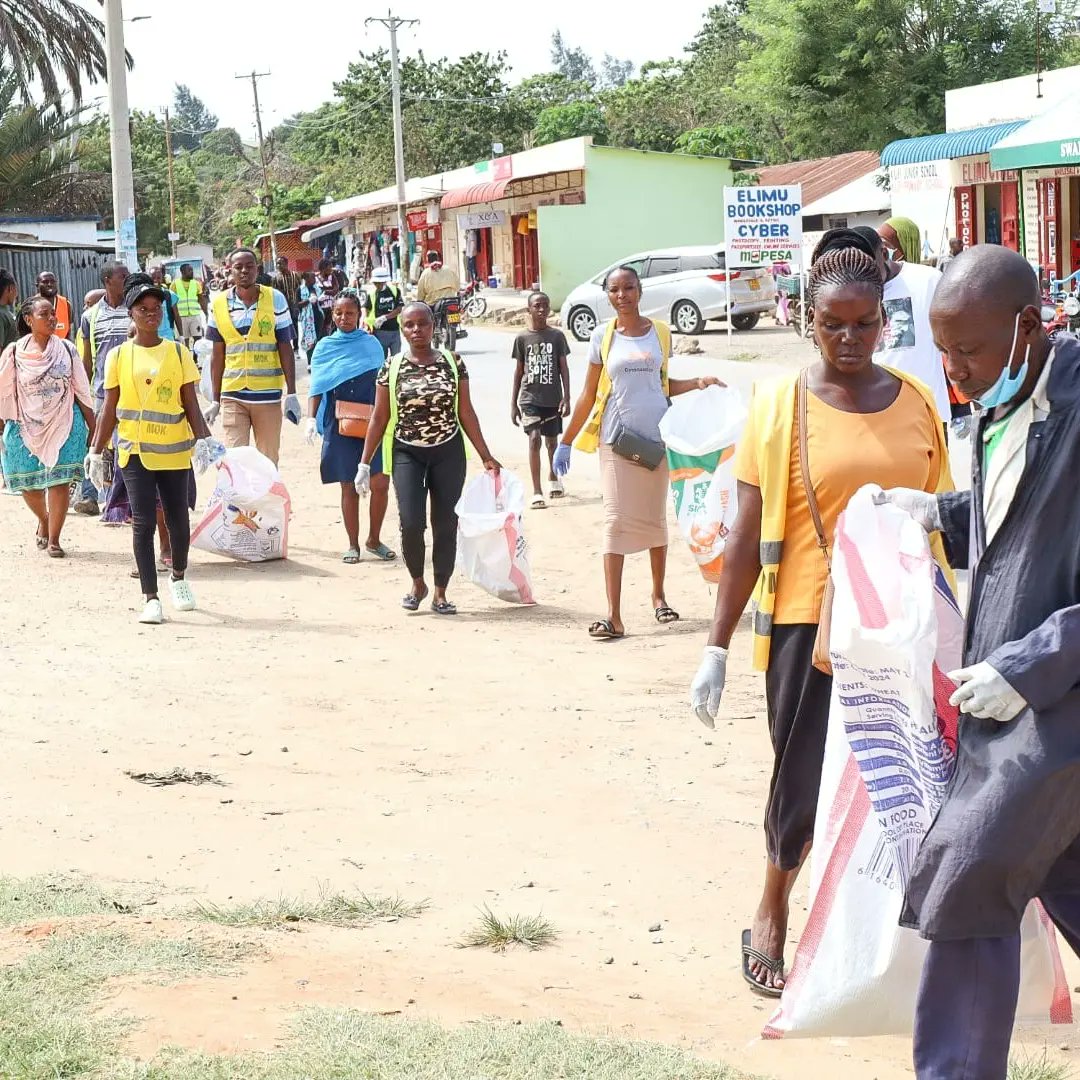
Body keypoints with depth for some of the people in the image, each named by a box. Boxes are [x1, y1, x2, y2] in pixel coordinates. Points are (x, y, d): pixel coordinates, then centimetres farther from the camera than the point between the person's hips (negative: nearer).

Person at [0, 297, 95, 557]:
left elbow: (81, 392, 5)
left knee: (60, 481, -7)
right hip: (26, 428, 0)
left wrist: (93, 427, 5)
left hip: (64, 425, 0)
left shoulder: (66, 349, 0)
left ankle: (53, 539, 6)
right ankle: (44, 520, 39)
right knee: (28, 484, 8)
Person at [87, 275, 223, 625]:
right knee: (143, 523, -7)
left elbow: (190, 403, 3)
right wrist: (96, 452, 1)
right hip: (136, 451, -1)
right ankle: (151, 598, -4)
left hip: (175, 449, 1)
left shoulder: (178, 352, 2)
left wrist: (202, 439, -10)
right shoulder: (119, 356, 1)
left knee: (178, 520, 9)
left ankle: (178, 578, 36)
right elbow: (110, 409, 4)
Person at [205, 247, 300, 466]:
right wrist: (215, 400, 9)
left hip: (268, 394, -1)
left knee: (268, 462, 8)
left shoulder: (275, 299, -1)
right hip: (232, 395, 1)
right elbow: (218, 355, 9)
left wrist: (292, 394, -4)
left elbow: (285, 350, 2)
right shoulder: (220, 303, 3)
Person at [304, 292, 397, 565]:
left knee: (380, 483, -6)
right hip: (338, 424, -1)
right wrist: (311, 418, -11)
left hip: (372, 422, 1)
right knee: (349, 486, 3)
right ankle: (353, 545, 13)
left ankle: (374, 540, 12)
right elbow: (317, 385, 1)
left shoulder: (372, 345, 7)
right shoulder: (325, 346, 4)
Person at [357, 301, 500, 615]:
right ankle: (417, 583, 12)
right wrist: (365, 463, 2)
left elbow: (466, 413, 5)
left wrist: (486, 457, 4)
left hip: (448, 452, 1)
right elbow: (380, 418, 4)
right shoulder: (392, 368, 0)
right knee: (412, 523, -14)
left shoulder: (452, 363, 1)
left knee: (446, 525, 1)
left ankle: (440, 593, 14)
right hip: (407, 453, -1)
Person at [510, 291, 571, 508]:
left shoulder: (557, 336, 1)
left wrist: (566, 398, -5)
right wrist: (513, 404, 6)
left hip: (552, 398, 1)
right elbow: (519, 371, 6)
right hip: (529, 398, -1)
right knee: (534, 438, -15)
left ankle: (553, 478, 42)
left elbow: (564, 368, 2)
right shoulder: (522, 339, 1)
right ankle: (537, 492, -15)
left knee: (552, 440, 14)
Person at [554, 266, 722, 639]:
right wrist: (565, 441, 4)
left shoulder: (660, 333, 6)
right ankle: (613, 615, -10)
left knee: (655, 517, 10)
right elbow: (589, 395, 6)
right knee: (616, 520, -6)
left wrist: (698, 383, 0)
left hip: (656, 437, 2)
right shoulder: (603, 337, 2)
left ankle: (659, 595, 28)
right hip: (616, 439, -2)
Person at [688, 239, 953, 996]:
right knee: (803, 783, 3)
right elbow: (749, 536, -2)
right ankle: (772, 918, 26)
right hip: (808, 621, -3)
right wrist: (717, 648, -3)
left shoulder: (916, 403, 5)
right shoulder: (781, 405, -4)